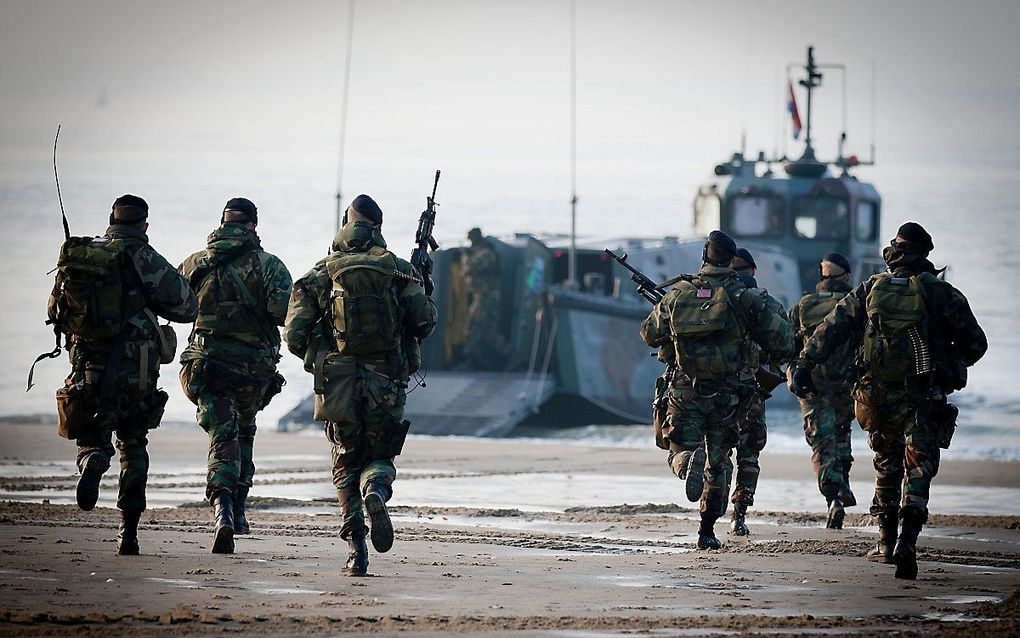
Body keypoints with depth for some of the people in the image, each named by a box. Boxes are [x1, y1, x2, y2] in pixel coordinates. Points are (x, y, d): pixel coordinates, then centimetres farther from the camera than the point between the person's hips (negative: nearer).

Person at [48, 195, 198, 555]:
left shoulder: (75, 255, 6)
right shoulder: (143, 259, -6)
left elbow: (54, 311, 15)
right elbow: (186, 307, -5)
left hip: (87, 363, 2)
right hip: (133, 366, -2)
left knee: (92, 438, 14)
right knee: (133, 445, 14)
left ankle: (93, 461, -25)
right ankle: (129, 533, 7)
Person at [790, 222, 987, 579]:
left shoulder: (871, 290, 5)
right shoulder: (942, 294, -2)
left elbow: (830, 329, 3)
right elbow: (975, 343, -1)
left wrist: (802, 367, 5)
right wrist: (950, 365, 19)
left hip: (879, 398, 3)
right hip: (924, 400, -3)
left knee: (887, 466, 22)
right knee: (918, 470, -3)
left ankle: (887, 542, 28)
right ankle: (906, 542, -23)